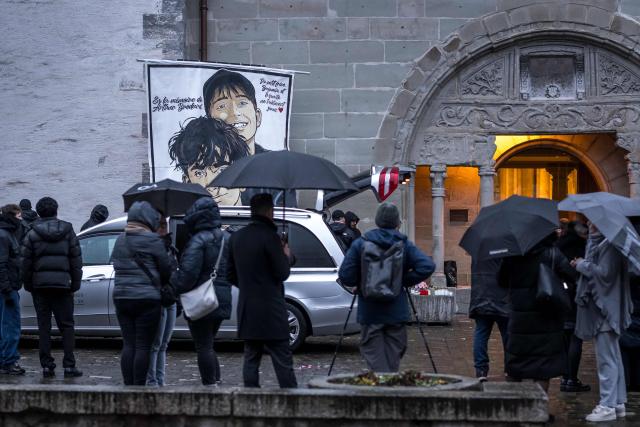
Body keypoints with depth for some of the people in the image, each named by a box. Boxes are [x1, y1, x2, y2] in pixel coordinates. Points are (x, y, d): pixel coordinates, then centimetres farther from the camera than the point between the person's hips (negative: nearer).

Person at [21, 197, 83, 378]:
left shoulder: (32, 234, -1)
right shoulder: (68, 232, 4)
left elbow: (26, 262, -2)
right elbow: (76, 260, 3)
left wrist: (28, 285, 6)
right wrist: (75, 284, 7)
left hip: (40, 285, 0)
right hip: (62, 284, 1)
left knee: (44, 326, 5)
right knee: (66, 325, 5)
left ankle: (47, 365, 2)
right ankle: (69, 365, -2)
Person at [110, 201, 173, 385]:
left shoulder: (120, 240, 12)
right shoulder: (152, 240, -9)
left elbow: (118, 266, 14)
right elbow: (166, 270, -3)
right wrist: (162, 283, 16)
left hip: (121, 297, 6)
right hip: (146, 299, -6)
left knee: (128, 344, 8)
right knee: (143, 346, -2)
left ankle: (128, 386, 9)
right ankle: (139, 387, -2)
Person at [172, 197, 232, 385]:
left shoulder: (198, 241, -16)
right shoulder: (227, 239, 11)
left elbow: (188, 273, -22)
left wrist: (173, 289, -11)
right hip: (223, 300, 8)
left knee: (203, 346, -2)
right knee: (208, 345, 19)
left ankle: (209, 384, -2)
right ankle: (216, 382, 17)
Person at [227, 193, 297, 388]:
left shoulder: (236, 237, 9)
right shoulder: (269, 236, -13)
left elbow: (231, 274, 15)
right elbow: (282, 273, -12)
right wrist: (285, 256, 5)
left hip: (246, 310, 7)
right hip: (271, 310, -6)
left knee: (251, 359, 10)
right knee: (282, 361, -4)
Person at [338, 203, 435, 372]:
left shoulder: (360, 244, -2)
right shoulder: (405, 245, -1)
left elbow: (345, 276, -7)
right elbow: (427, 266, -13)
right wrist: (406, 280, -2)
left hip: (370, 312, -1)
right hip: (397, 312, 1)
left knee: (373, 353, 1)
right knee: (393, 355, 12)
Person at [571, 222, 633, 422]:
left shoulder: (609, 244, -16)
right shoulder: (598, 242, 14)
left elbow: (605, 273, -22)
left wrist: (583, 265, -11)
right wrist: (583, 264, -2)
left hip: (605, 309, -11)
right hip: (600, 307, 11)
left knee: (606, 359, -7)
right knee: (613, 358, 15)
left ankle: (607, 406, -4)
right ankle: (618, 402, 22)